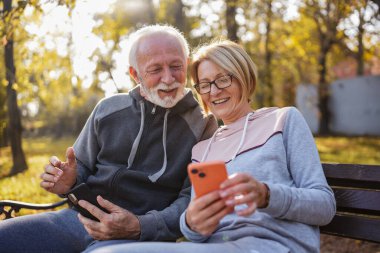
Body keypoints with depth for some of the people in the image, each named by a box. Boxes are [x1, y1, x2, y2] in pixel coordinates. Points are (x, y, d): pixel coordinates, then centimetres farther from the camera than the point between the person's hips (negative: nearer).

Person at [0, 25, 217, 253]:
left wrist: (139, 227, -21)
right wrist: (68, 182, -5)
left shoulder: (203, 125, -1)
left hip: (140, 234, -4)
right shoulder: (108, 109, 10)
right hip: (79, 217, 5)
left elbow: (193, 201, -5)